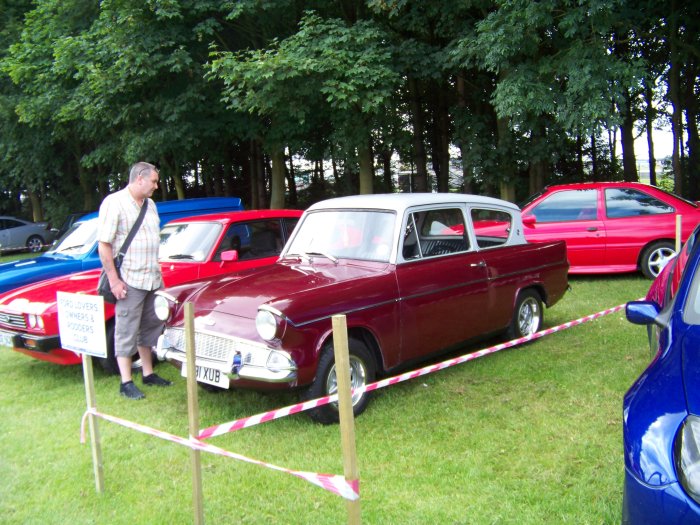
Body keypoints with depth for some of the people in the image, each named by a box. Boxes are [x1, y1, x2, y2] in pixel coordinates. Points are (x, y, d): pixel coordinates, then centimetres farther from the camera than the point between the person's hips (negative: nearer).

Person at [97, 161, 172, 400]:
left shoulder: (150, 205, 12)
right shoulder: (114, 203, -11)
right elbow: (103, 245, -14)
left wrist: (158, 273, 15)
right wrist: (113, 280, -17)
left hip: (153, 279, 8)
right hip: (129, 281, -8)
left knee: (150, 327, 15)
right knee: (126, 331, 0)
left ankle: (148, 373, 27)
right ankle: (126, 383, 7)